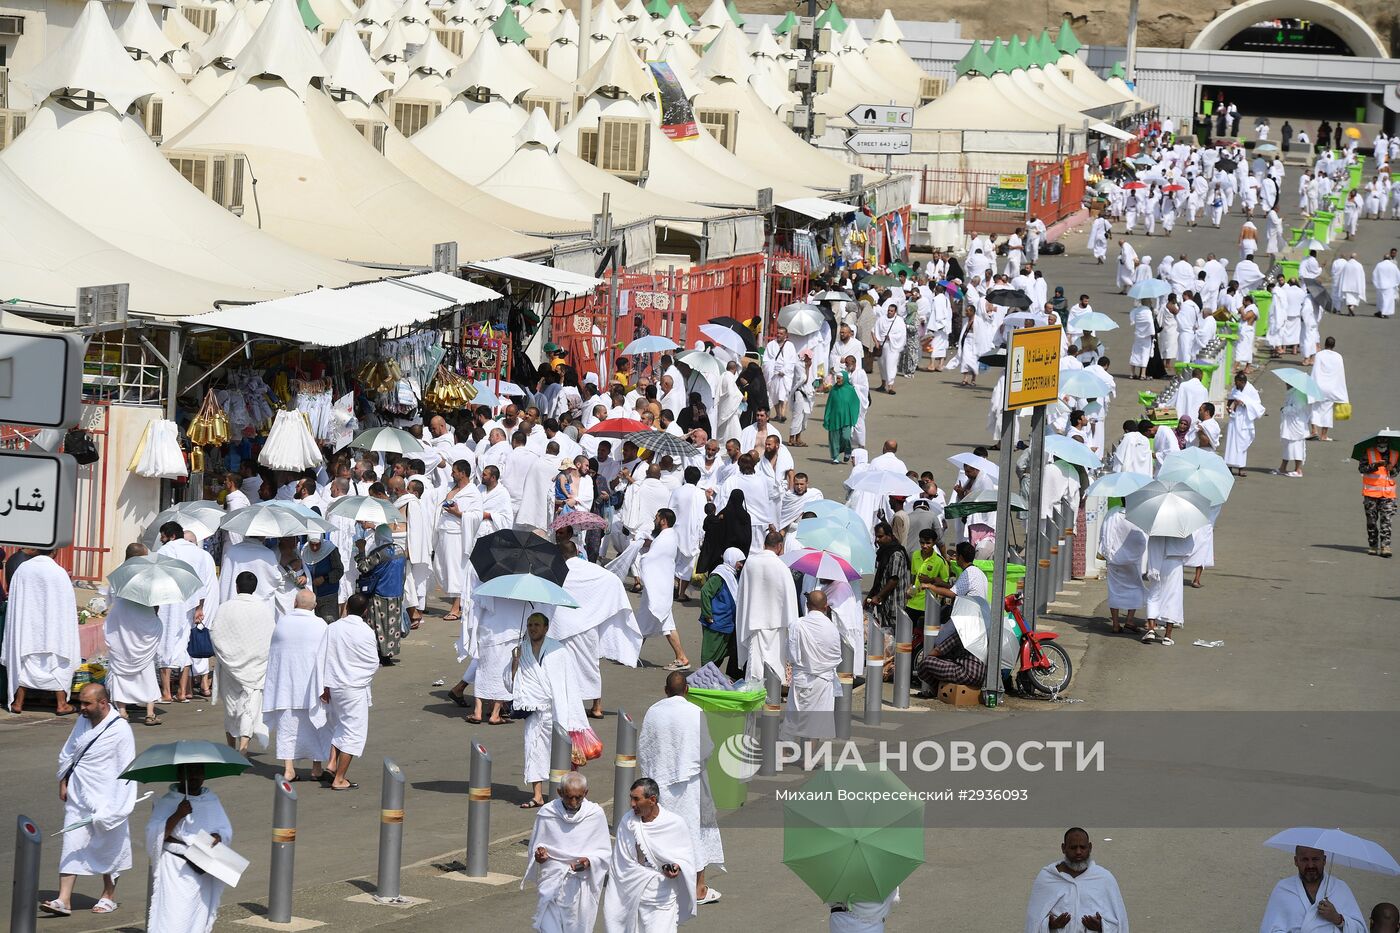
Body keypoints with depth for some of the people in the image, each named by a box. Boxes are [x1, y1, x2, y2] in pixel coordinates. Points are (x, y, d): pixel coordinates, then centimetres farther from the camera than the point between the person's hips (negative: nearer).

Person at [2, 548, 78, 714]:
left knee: (22, 661, 12)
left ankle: (18, 702, 13)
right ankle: (61, 703, 8)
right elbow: (69, 603, -6)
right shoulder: (59, 573, -14)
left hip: (26, 624, 2)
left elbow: (13, 600, 4)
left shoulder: (22, 569, -6)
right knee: (58, 663, 8)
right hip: (52, 625, -2)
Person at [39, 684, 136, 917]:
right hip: (77, 796, 5)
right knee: (72, 846, 0)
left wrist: (116, 807, -15)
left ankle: (109, 896, 26)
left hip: (103, 800, -5)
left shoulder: (120, 730, -15)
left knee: (107, 849, 10)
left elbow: (126, 772, -14)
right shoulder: (83, 721, 4)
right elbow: (67, 754, 18)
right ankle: (64, 900, -3)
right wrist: (63, 782, 12)